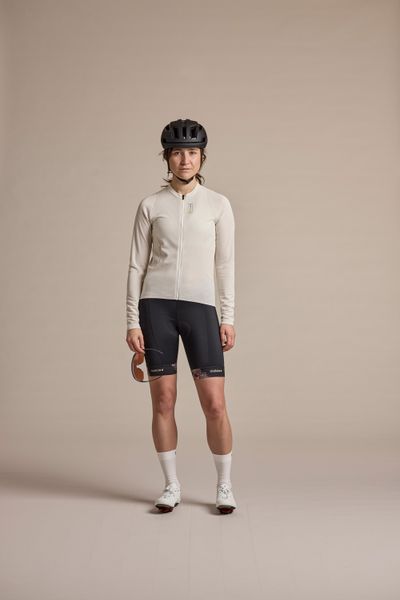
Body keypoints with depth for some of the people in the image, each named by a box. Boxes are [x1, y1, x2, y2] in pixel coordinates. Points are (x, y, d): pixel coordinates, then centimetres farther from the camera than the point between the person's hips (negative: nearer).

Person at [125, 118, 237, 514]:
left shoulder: (218, 204, 5)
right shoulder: (150, 205, 5)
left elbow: (225, 264, 6)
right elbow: (137, 265, 5)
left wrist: (228, 318, -1)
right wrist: (132, 322, 0)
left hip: (199, 307, 0)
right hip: (156, 305, 1)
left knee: (215, 404, -4)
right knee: (163, 401, 3)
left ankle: (224, 486, 15)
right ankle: (171, 486, 19)